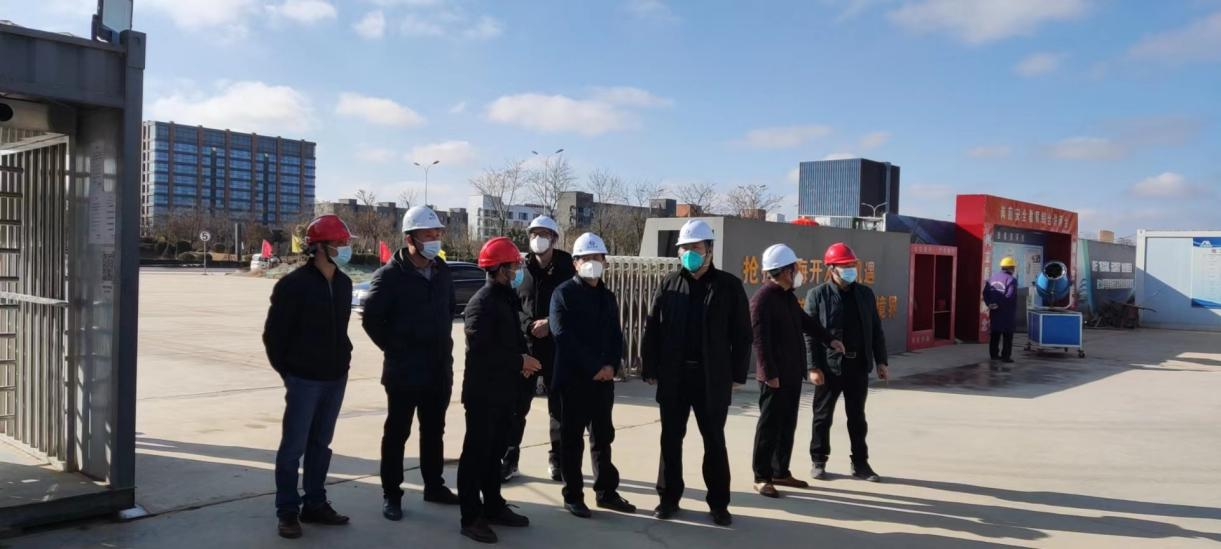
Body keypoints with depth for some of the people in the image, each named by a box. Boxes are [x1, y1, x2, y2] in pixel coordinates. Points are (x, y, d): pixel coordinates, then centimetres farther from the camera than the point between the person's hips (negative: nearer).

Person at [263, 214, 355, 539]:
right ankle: (288, 512, 11)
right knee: (294, 447, 1)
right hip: (304, 379, -6)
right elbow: (273, 334, -6)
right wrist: (287, 372, -2)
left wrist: (341, 360, 11)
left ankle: (314, 504, 24)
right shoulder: (294, 284, -12)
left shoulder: (343, 283, 8)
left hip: (336, 379, 6)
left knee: (321, 444, 14)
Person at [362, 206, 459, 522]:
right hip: (404, 371, -6)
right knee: (397, 433, 4)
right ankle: (391, 494, 15)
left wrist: (442, 342, 13)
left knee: (434, 431, 16)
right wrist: (395, 348, -7)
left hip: (440, 368, 6)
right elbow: (371, 319, -11)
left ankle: (434, 486, 29)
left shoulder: (442, 273, 7)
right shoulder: (390, 275, -12)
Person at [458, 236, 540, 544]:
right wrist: (519, 361, -16)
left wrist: (523, 360, 0)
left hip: (504, 391, 9)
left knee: (495, 452, 17)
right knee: (476, 453, 0)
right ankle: (471, 517, 9)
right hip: (483, 392, -9)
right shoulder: (482, 303, -17)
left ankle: (493, 507, 29)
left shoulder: (507, 299, 11)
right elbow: (480, 350, -24)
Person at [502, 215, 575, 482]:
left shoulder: (566, 270, 0)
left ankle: (557, 458, 21)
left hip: (557, 348, 0)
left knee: (559, 407, 7)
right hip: (524, 346, 1)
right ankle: (509, 458, 9)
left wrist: (551, 324, -12)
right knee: (517, 405, 0)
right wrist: (528, 327, -11)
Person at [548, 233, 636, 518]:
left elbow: (616, 336, 11)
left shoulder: (607, 296, 13)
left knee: (603, 437, 13)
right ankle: (573, 496, 13)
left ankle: (606, 492, 24)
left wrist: (612, 366, -7)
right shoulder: (563, 294, -6)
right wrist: (594, 368, -17)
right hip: (573, 379, -6)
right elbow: (565, 337, -15)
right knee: (573, 439, 4)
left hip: (604, 379, 6)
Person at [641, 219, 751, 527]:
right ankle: (669, 498, 23)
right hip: (673, 376, 2)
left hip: (713, 377, -2)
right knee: (671, 439, 10)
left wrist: (738, 373, -4)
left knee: (714, 442, 7)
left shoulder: (729, 285, -1)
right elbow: (652, 330, 4)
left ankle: (719, 504, 18)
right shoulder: (669, 285, 5)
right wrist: (651, 369, -1)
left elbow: (742, 334, -1)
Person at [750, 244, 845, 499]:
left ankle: (781, 472, 24)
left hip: (792, 374, 9)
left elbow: (805, 321, 30)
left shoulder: (789, 296, 14)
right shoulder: (762, 299, -15)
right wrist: (769, 373, -22)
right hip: (776, 377, -9)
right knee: (769, 426, -2)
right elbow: (760, 341, -20)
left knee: (788, 425, 14)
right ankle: (762, 478, 6)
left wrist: (829, 339, 22)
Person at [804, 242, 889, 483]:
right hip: (830, 366, -3)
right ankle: (819, 462, 20)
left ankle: (860, 463, 21)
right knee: (823, 417, 7)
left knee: (857, 417, 11)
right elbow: (809, 333, -7)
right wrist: (813, 367, -13)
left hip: (858, 365, 4)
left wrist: (881, 361, 7)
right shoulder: (817, 295, -4)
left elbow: (876, 330, 12)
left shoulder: (865, 293, 9)